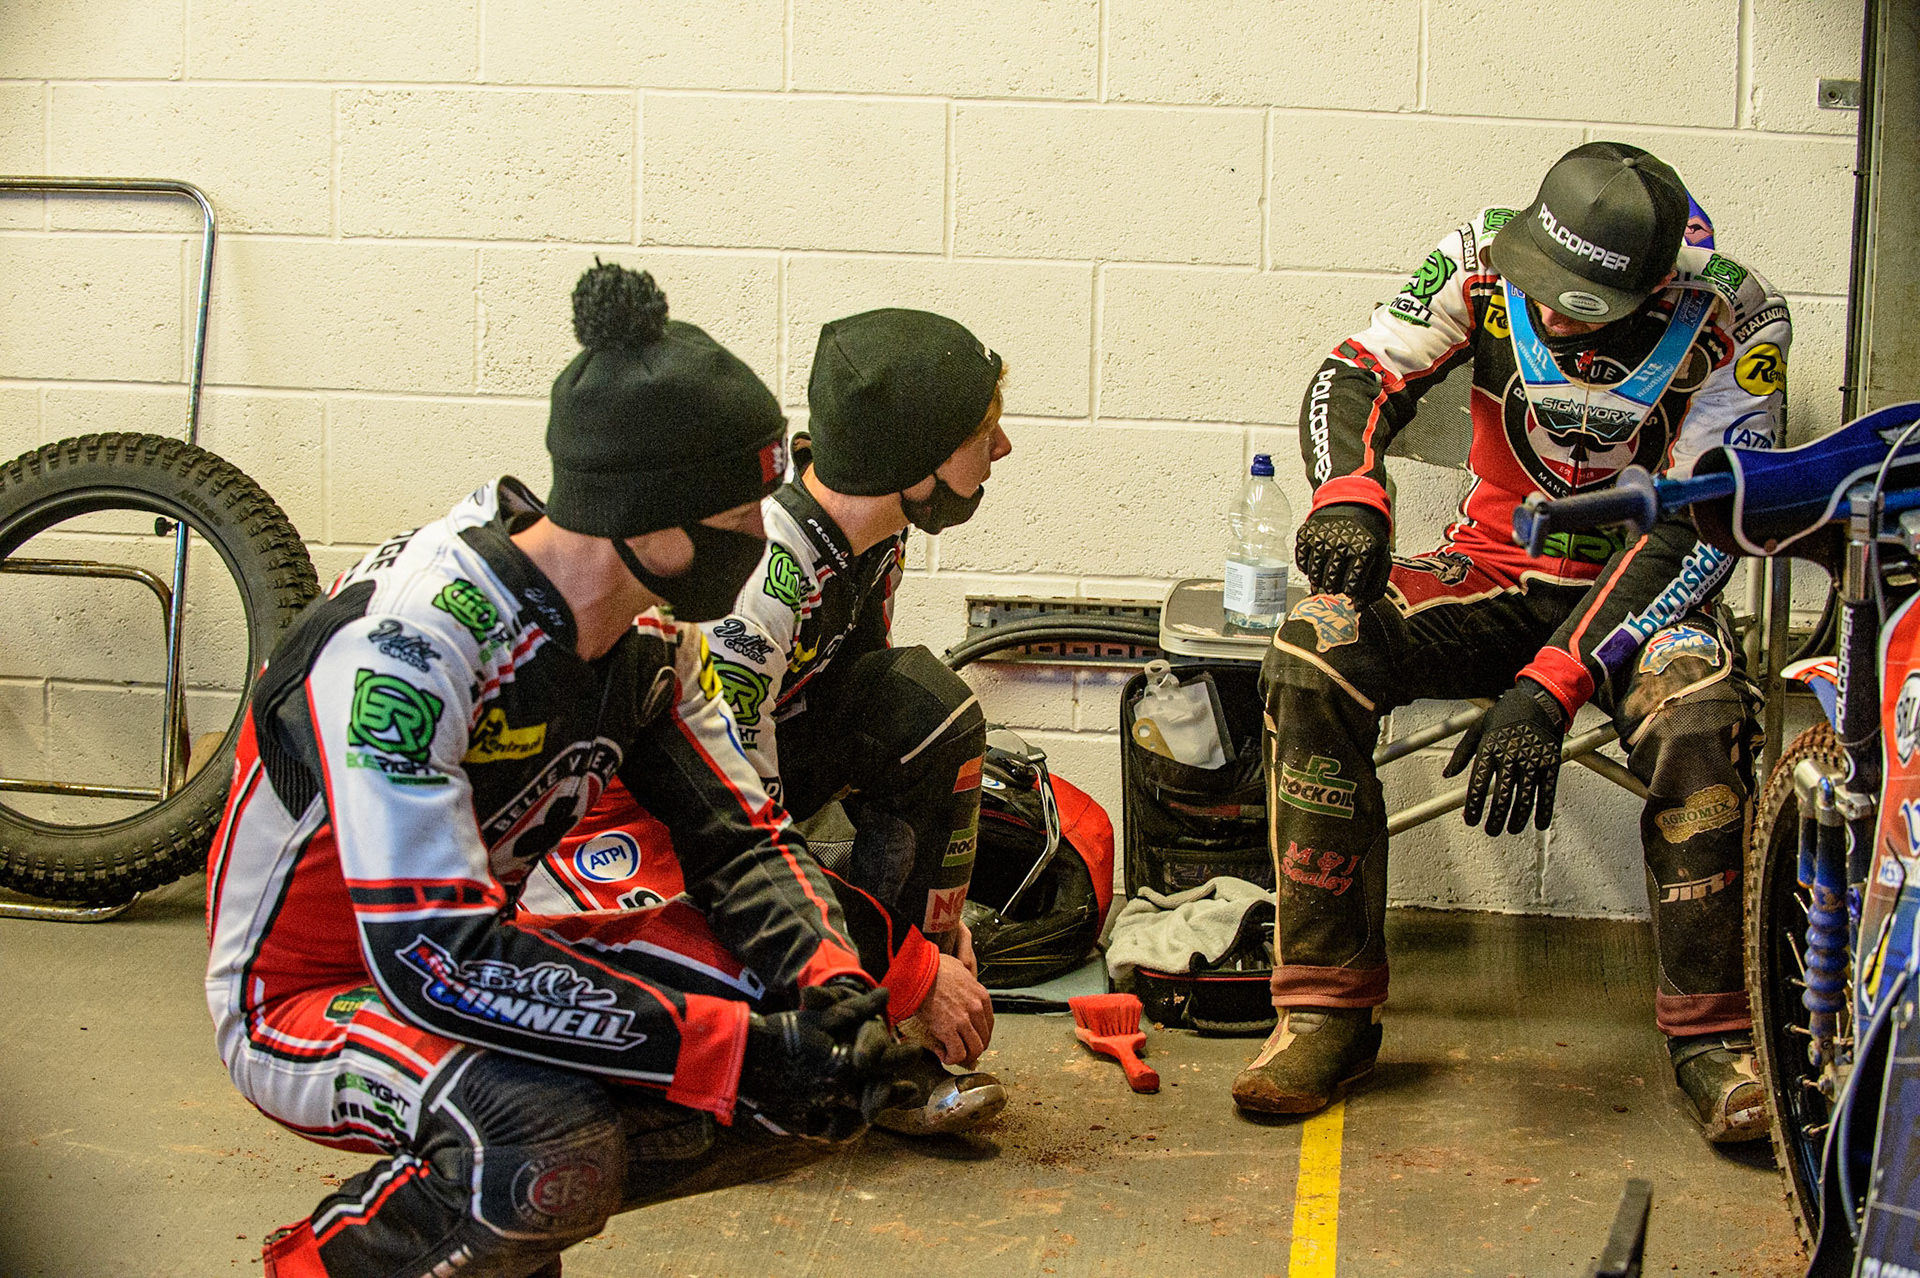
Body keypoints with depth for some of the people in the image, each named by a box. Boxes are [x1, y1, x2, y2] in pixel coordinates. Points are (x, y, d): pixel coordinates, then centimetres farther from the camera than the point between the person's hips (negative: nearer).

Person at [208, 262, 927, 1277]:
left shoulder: (648, 633, -5)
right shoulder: (404, 646, -31)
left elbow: (738, 839, 3)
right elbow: (432, 962, -36)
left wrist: (835, 988, -18)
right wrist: (743, 1048, -35)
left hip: (480, 950, 8)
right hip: (303, 996, -8)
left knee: (831, 1046, -6)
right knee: (554, 1141, -36)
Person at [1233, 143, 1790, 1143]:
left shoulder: (1733, 323, -18)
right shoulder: (1488, 259, -11)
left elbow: (1698, 533, -23)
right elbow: (1357, 375, -10)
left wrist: (1551, 686, -33)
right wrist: (1350, 492, -35)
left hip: (1642, 587, -2)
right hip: (1490, 574, 3)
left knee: (1698, 709, -37)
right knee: (1312, 651, -25)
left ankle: (1712, 1032, -21)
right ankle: (1327, 1006, -19)